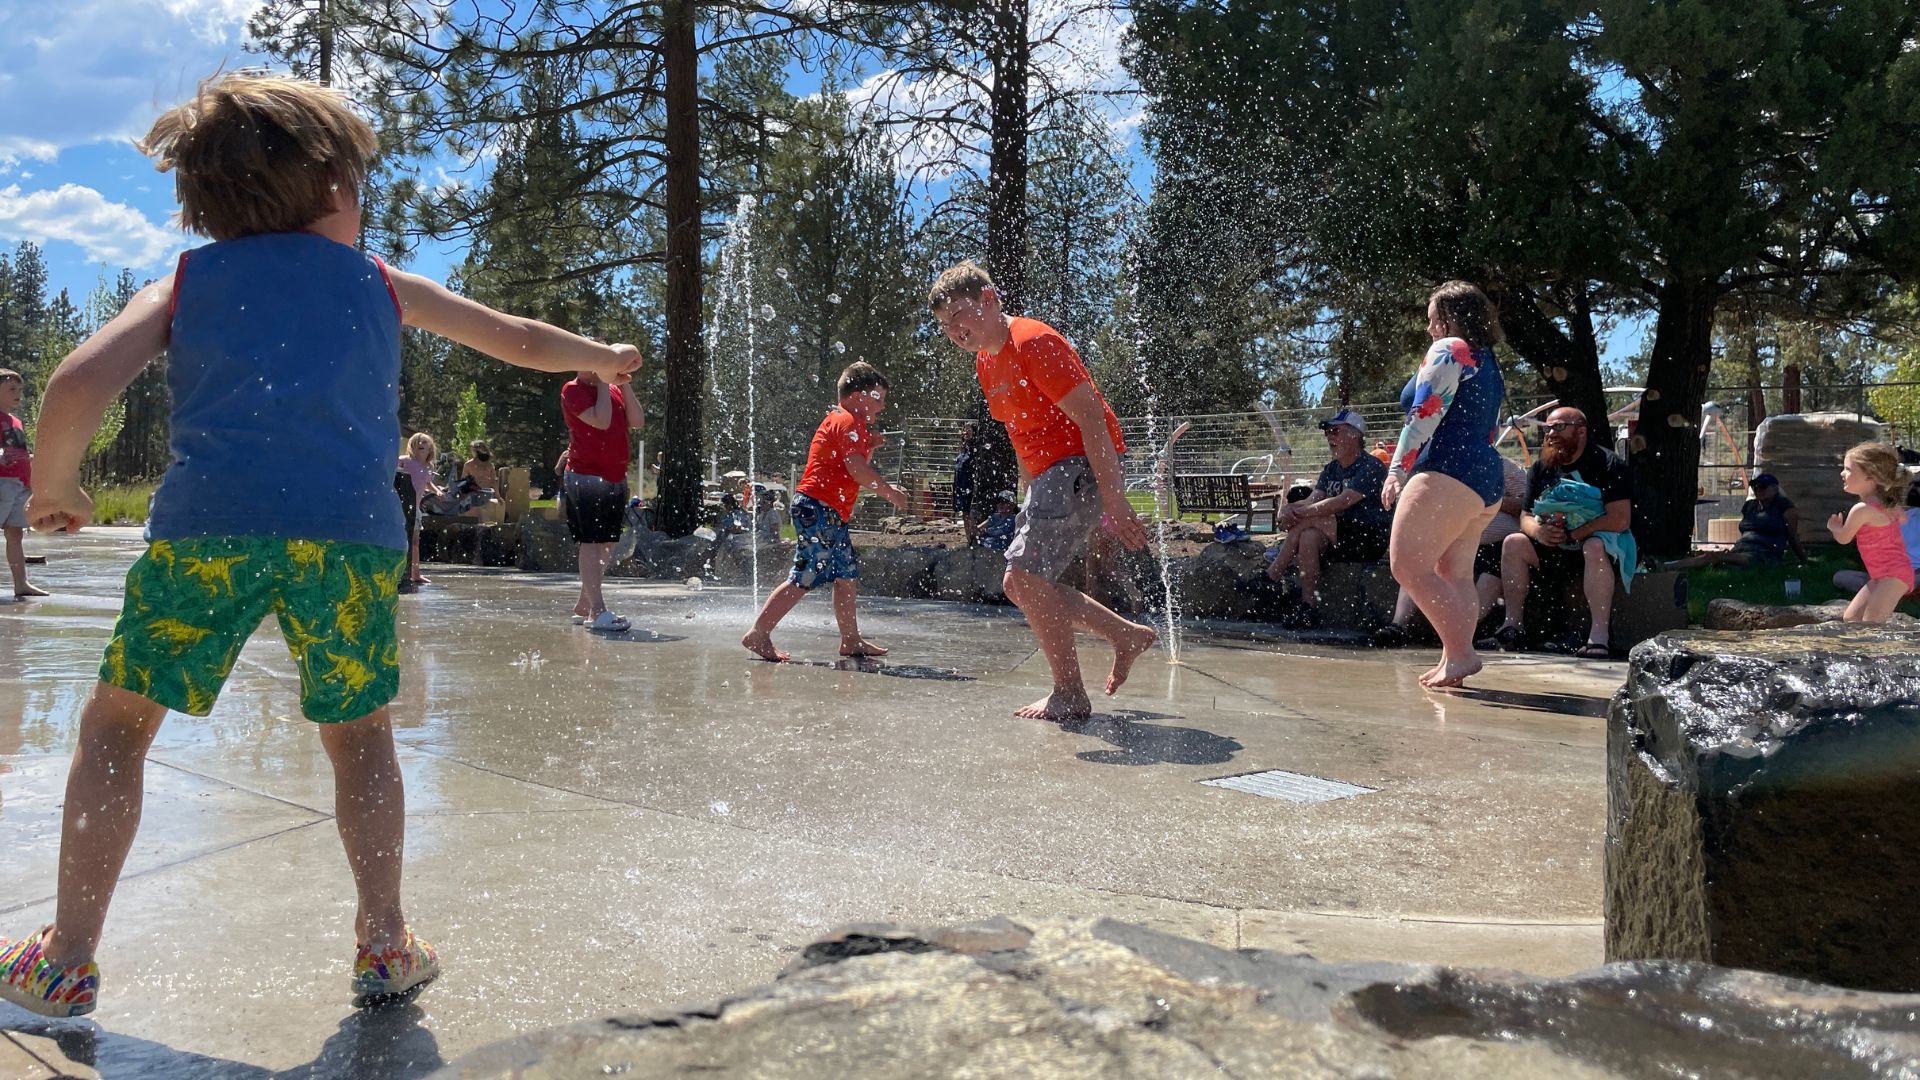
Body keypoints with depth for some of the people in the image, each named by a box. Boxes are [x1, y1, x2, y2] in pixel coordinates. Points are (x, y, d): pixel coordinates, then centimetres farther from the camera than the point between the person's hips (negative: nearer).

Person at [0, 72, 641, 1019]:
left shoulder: (183, 282, 19)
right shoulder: (381, 284, 23)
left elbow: (77, 386, 2)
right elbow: (523, 344, 33)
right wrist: (607, 359, 50)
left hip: (207, 521, 0)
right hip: (350, 529, 1)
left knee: (116, 724, 17)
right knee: (359, 735, 19)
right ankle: (384, 946, 16)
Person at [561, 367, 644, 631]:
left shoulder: (614, 390, 15)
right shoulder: (573, 390, -6)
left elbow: (637, 422, 3)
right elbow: (601, 421, -20)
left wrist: (623, 384, -1)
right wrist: (603, 384, -12)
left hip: (616, 478, 8)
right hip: (585, 478, -8)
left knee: (607, 545, 9)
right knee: (592, 542, -12)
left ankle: (583, 608, 18)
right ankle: (598, 611, -17)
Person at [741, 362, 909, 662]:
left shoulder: (841, 421, 24)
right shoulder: (849, 422, -9)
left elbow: (852, 470, 29)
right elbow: (856, 467, -23)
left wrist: (869, 447, 14)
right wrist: (889, 491, -19)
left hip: (830, 514, 11)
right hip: (819, 509, -11)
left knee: (848, 575, 14)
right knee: (804, 578, -12)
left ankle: (851, 641, 21)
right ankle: (759, 634, -9)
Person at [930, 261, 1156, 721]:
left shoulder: (1033, 342, -16)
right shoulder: (986, 363, 13)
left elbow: (1090, 417, -21)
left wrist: (1114, 500, -25)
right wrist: (1032, 501, 18)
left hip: (1083, 465, -10)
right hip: (1049, 474, 10)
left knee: (1026, 575, -16)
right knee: (1019, 584, 9)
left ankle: (1070, 696, -3)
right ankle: (1128, 636, 19)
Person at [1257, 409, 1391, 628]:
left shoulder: (1371, 466, -8)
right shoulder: (1331, 469, 18)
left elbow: (1342, 502, -20)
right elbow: (1312, 500, 4)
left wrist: (1301, 512, -20)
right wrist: (1290, 508, -18)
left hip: (1370, 539, -7)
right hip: (1338, 538, 7)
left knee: (1307, 522, -24)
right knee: (1309, 536, -27)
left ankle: (1270, 580, -16)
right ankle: (1309, 610, -30)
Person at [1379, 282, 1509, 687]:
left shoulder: (1448, 350, -4)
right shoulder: (1489, 362, 24)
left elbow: (1424, 415, -13)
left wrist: (1398, 470, -14)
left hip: (1447, 473, -10)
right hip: (1488, 480, 10)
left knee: (1407, 564, -13)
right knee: (1455, 573, 10)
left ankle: (1460, 654, -19)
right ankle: (1455, 659, 6)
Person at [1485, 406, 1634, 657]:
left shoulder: (1608, 464, -10)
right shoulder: (1541, 468, 9)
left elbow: (1620, 520, -20)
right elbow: (1526, 516, 9)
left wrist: (1570, 535, -23)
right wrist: (1539, 531, -16)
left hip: (1603, 540, -6)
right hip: (1556, 550, 6)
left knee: (1595, 548, -38)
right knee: (1514, 543, -13)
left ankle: (1600, 636, -42)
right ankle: (1513, 625, -15)